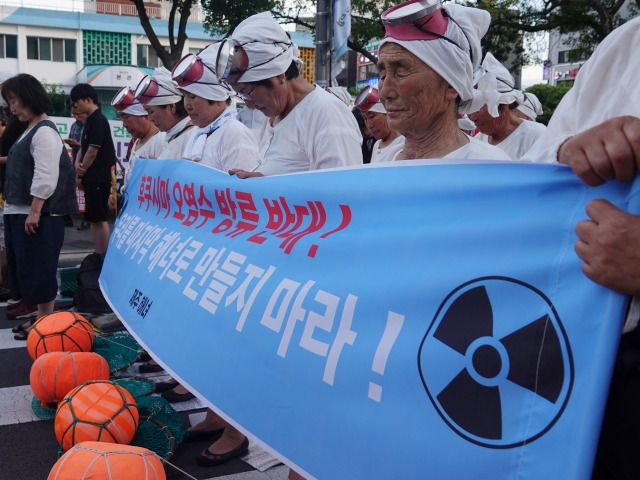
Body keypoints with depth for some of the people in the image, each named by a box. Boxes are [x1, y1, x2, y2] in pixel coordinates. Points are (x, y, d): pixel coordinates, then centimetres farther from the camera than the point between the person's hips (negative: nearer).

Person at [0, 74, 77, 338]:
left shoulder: (44, 131, -14)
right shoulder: (29, 130, 17)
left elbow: (46, 177, -21)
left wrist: (34, 212, -22)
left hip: (39, 214, -10)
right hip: (21, 212, 10)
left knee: (38, 267, -5)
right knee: (26, 267, 13)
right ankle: (41, 317, 22)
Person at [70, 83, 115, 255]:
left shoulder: (98, 120, -13)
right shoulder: (90, 120, 16)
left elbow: (93, 152, -16)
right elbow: (83, 147, 19)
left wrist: (81, 174, -5)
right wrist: (77, 163, -1)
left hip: (98, 177, -10)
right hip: (92, 177, 10)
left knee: (100, 219, -7)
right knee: (94, 218, 13)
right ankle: (98, 255, 20)